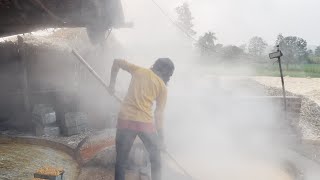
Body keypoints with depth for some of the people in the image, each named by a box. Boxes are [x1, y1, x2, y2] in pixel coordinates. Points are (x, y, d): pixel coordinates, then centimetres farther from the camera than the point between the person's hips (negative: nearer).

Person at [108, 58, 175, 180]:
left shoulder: (139, 70, 11)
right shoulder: (162, 86, 4)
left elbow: (117, 62, 18)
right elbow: (159, 114, 2)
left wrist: (112, 83, 25)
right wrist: (161, 137, 9)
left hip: (125, 120, 2)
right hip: (145, 123, -2)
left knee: (121, 160, 12)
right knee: (155, 159, 20)